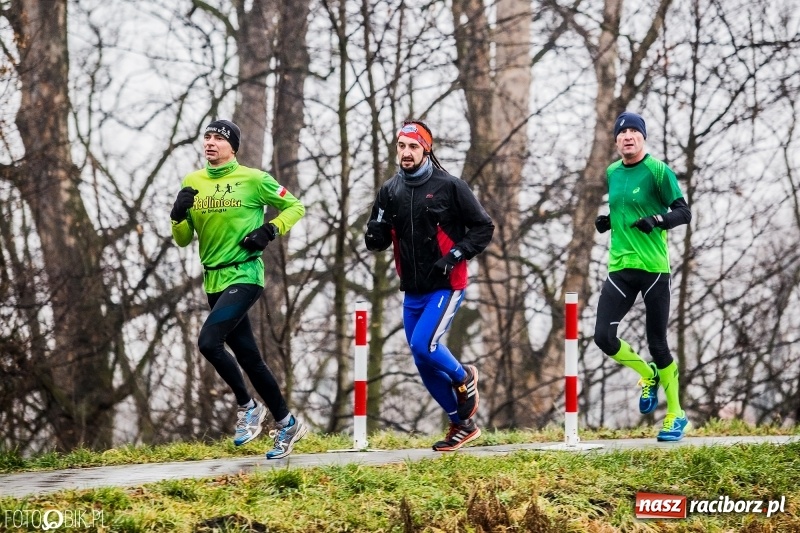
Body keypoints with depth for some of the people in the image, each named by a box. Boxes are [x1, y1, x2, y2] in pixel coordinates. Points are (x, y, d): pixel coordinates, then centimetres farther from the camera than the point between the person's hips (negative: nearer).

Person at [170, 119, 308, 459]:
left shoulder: (253, 180, -5)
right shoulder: (192, 183, 9)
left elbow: (295, 207, 4)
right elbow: (183, 240, 11)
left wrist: (269, 231, -12)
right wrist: (178, 215, -9)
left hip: (244, 275, -6)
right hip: (214, 281, 6)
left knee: (209, 341, -22)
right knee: (248, 356, 10)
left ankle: (248, 407, -3)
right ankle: (287, 424, 22)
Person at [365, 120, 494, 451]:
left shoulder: (449, 187, -8)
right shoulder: (390, 192, 5)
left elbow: (483, 228, -4)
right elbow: (376, 242, 9)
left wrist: (455, 255, -17)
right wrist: (376, 231, -15)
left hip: (446, 287, -6)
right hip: (412, 292, 6)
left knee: (424, 347, -22)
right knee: (425, 365, 7)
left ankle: (463, 377, 9)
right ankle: (463, 425, 22)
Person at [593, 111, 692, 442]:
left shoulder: (658, 171, -6)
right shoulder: (611, 173, 11)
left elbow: (684, 213, -7)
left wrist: (657, 220, -24)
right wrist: (604, 221, 6)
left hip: (653, 268, -5)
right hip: (620, 268, 5)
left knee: (657, 344, -1)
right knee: (603, 337, -8)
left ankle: (676, 417, 12)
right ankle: (648, 375, 21)